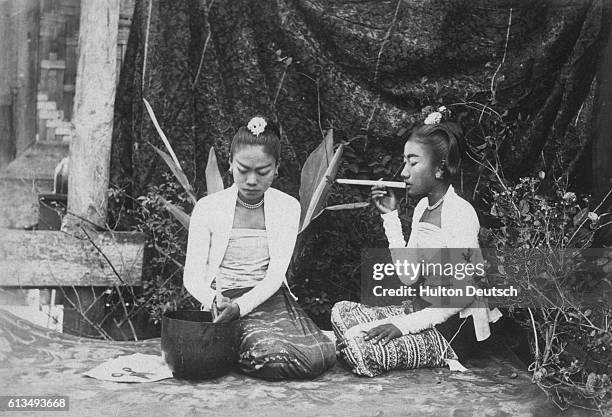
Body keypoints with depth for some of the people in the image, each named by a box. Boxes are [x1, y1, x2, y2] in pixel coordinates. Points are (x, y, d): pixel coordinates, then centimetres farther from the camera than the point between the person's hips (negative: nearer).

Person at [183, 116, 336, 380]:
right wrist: (215, 300, -26)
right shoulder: (208, 208, 0)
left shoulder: (288, 207, 4)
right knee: (272, 358, -32)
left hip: (270, 297, 2)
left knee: (320, 357, -25)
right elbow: (192, 277, -2)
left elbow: (275, 275, -5)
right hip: (226, 300, -2)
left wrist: (241, 306, -24)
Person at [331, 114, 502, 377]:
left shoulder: (460, 213, -17)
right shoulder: (422, 207, 9)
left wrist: (405, 324, -25)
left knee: (366, 351, -23)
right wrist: (390, 216, 7)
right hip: (418, 310, 8)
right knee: (341, 313, -2)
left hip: (452, 325, -8)